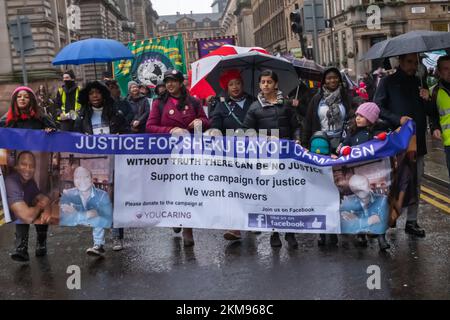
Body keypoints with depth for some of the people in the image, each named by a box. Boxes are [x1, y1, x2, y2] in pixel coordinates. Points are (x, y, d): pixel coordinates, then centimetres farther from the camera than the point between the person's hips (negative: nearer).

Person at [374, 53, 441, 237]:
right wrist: (397, 119, -17)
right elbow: (377, 107, -7)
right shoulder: (388, 82, 0)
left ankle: (411, 221, 16)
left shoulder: (419, 84, 14)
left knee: (415, 184, 8)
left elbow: (431, 112, 17)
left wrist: (427, 100, -4)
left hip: (418, 142, 5)